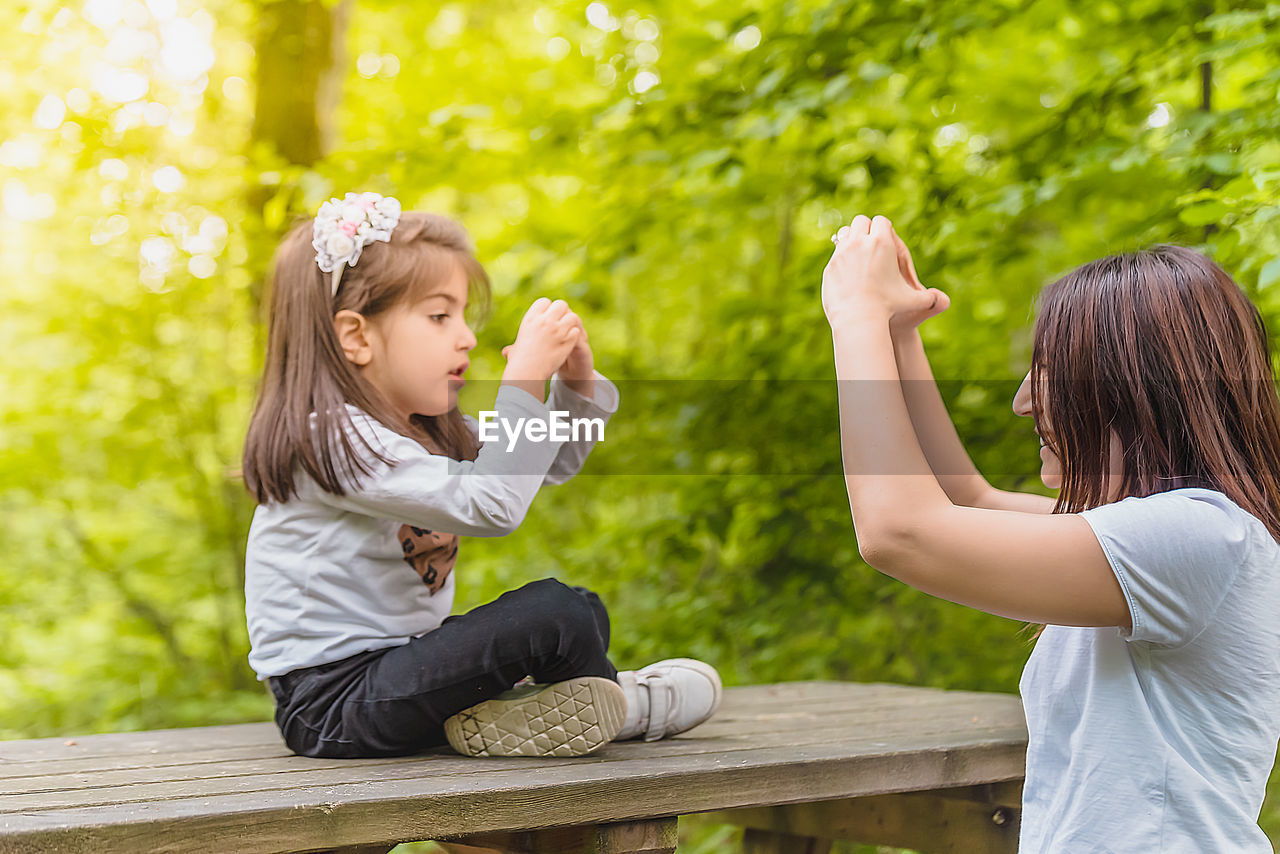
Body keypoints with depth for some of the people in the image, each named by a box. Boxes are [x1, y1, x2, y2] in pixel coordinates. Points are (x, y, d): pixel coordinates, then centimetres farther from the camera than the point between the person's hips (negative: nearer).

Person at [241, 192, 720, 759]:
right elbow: (488, 504, -31)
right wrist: (526, 377, -29)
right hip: (331, 702, -11)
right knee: (553, 613, -22)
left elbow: (548, 465, 19)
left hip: (392, 661, 11)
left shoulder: (425, 430, 11)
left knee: (583, 609, 16)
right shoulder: (334, 440, -21)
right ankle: (619, 706, 7)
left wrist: (576, 383, 1)